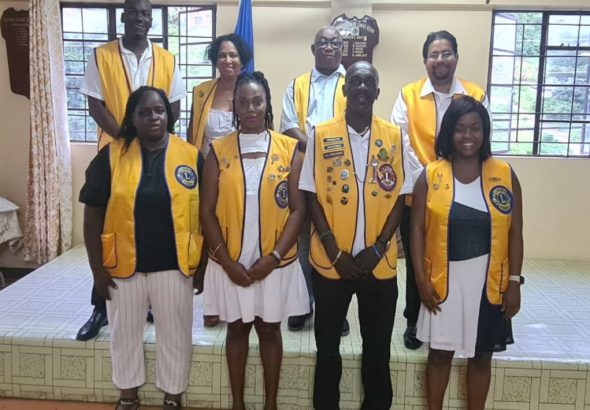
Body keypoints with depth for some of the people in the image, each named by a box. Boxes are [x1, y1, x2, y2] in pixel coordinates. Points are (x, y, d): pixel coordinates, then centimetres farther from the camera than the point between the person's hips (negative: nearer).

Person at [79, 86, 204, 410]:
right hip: (123, 265, 1)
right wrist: (97, 268, -3)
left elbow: (204, 214, 0)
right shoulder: (111, 155, -4)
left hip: (173, 265, 0)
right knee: (125, 333, 18)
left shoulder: (191, 156, -4)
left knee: (175, 335, 13)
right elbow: (93, 216, -2)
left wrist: (203, 264, 0)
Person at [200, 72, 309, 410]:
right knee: (237, 329, 14)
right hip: (230, 263, 1)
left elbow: (298, 209, -5)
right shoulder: (218, 151, 0)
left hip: (274, 262, -1)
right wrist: (226, 261, -9)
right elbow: (208, 212, -2)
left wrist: (273, 257, -13)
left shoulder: (289, 149, -3)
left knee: (270, 329, 14)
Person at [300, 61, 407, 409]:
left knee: (378, 346, 14)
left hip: (380, 262, 1)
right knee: (327, 344, 13)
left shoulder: (395, 137, 1)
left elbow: (399, 198, 1)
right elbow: (313, 197, -3)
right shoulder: (321, 135, -3)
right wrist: (335, 252, -10)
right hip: (331, 261, -1)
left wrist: (377, 248, -9)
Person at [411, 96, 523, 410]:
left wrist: (514, 281, -3)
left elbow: (515, 232, 1)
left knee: (481, 355, 14)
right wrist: (421, 279, -8)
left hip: (489, 282, 1)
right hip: (443, 281, -1)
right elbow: (417, 229, -3)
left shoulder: (505, 175, 0)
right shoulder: (430, 175, -3)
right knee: (440, 352, 12)